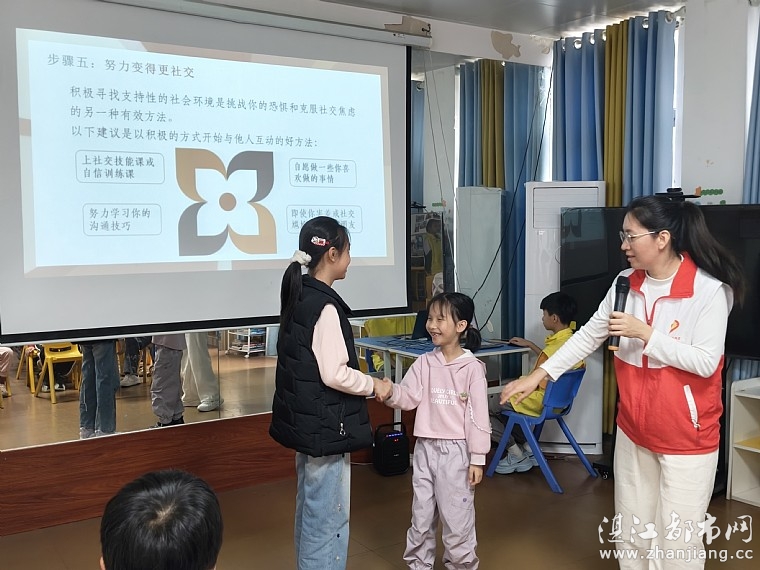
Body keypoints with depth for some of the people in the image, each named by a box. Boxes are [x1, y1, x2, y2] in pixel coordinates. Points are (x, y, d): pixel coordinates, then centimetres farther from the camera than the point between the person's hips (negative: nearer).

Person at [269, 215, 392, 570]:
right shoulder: (326, 306, -20)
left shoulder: (298, 296, 8)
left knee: (310, 508, 21)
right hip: (326, 425, -10)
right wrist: (374, 385, -8)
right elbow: (334, 374, -23)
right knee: (328, 515, 1)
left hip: (306, 420, 10)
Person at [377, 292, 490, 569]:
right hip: (425, 448, 4)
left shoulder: (472, 368, -10)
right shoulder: (424, 363, 2)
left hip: (456, 450, -4)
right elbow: (410, 396, -5)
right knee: (421, 514, 17)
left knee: (456, 515, 8)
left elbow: (478, 416, -9)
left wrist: (477, 458, -9)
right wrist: (391, 392, -27)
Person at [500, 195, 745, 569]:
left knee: (677, 539, 4)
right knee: (631, 531, 17)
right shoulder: (627, 283, 0)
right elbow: (589, 335, 4)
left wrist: (644, 333, -22)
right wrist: (538, 375, 0)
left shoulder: (710, 290, -16)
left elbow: (705, 363, -18)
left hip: (687, 435, -5)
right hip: (633, 429, 6)